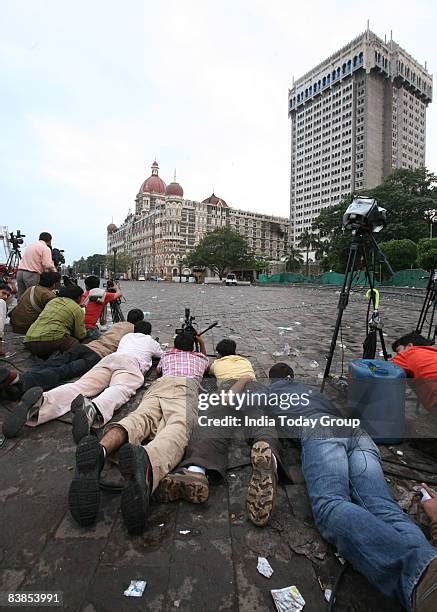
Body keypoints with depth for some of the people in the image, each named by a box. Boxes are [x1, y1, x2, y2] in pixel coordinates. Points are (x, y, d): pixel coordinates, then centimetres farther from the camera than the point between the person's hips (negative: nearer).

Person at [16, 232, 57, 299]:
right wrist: (55, 273, -1)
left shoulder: (31, 244, 21)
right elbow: (48, 265, -17)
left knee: (21, 299, 12)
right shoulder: (46, 248, -4)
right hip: (32, 274, -8)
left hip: (20, 272, 8)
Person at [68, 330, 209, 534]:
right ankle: (147, 463, -69)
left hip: (159, 384, 3)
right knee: (178, 426, -33)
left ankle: (100, 450, -62)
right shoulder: (199, 357, 42)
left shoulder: (167, 354, 43)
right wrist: (202, 344, 83)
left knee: (140, 418, -26)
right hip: (186, 385, -3)